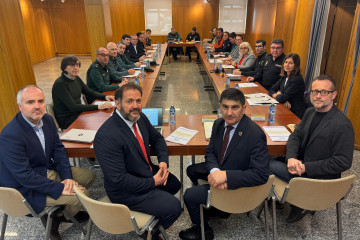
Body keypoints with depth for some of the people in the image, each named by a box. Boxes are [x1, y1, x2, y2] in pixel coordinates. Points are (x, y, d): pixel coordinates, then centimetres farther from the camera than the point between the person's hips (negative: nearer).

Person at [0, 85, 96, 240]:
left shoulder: (47, 120, -4)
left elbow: (58, 149, 2)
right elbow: (24, 175, -27)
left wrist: (67, 177, -10)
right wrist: (60, 188, -25)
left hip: (49, 172, 8)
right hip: (27, 189, -8)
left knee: (89, 176, 10)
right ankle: (55, 219, 16)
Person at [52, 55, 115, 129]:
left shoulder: (76, 79, 5)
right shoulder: (60, 84, -19)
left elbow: (90, 92, 12)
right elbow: (73, 107, -27)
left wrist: (105, 96, -9)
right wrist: (98, 107, -34)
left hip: (77, 113, 7)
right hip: (66, 119, -7)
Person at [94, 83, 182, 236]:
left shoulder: (140, 118, -6)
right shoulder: (106, 137, -31)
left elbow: (157, 138, 10)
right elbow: (118, 178, -30)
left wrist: (163, 161, -8)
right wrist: (152, 182, -21)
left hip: (147, 172, 9)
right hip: (125, 190, -8)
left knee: (174, 183, 21)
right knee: (173, 207, -11)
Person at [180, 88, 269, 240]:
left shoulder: (255, 135, -29)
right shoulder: (218, 124, -6)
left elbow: (261, 175, -30)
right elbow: (210, 152, 2)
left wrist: (225, 176, -37)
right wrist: (214, 171, -20)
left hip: (238, 186, -7)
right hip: (220, 171, 8)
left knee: (190, 196, -7)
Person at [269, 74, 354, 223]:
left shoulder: (343, 125, -22)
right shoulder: (310, 112, 4)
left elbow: (343, 162, -22)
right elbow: (296, 135, 3)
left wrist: (306, 168, -24)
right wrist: (291, 157, -18)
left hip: (320, 179, -8)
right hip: (301, 163, 8)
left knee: (268, 166, -14)